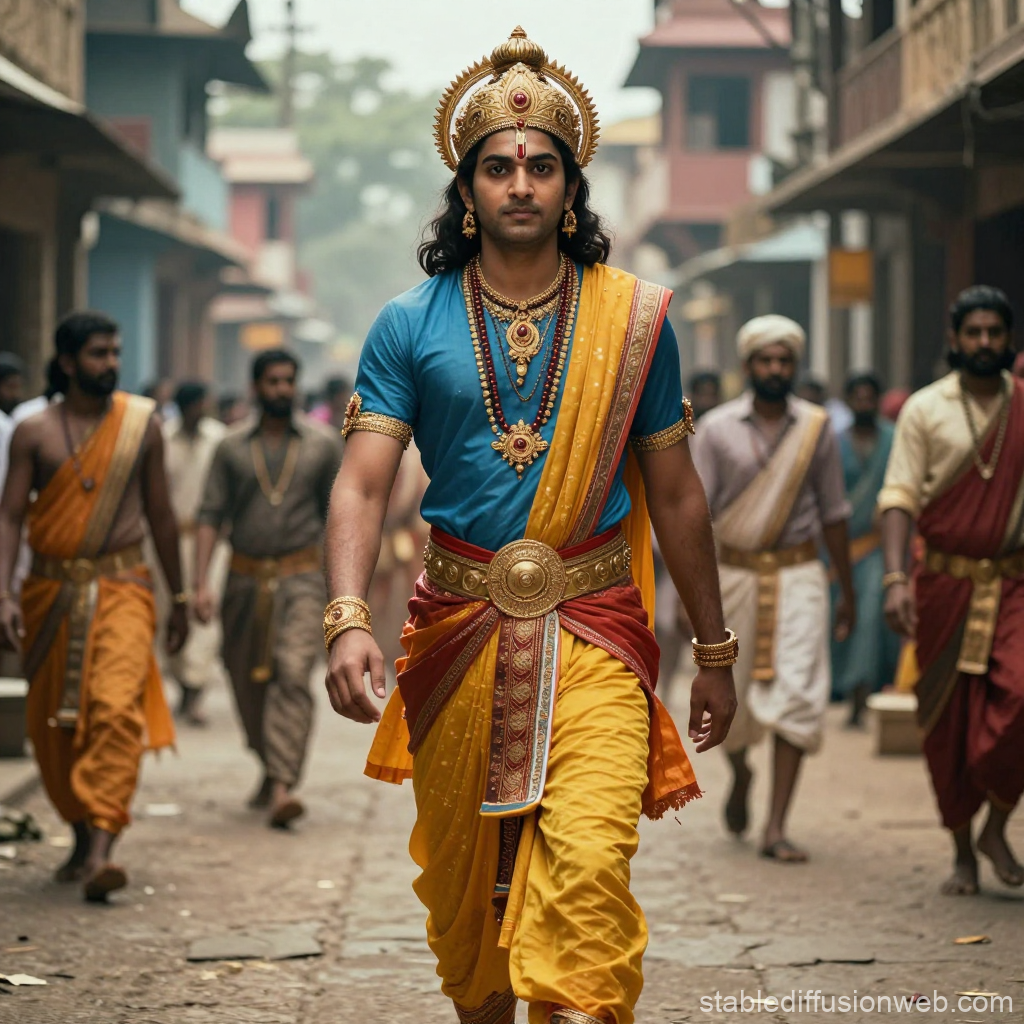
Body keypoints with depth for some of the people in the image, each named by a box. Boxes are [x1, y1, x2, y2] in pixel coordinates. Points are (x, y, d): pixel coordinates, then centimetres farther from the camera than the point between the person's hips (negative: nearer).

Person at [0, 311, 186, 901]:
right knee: (53, 721, 9)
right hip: (52, 591, 2)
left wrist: (179, 600, 15)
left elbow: (162, 517, 11)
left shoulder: (142, 424, 4)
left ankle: (102, 849, -27)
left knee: (116, 708, -21)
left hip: (122, 587, -2)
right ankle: (81, 836, 30)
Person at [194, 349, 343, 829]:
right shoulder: (232, 447, 4)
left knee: (293, 674, -18)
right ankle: (272, 768, 35)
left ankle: (282, 788, -25)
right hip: (244, 578, 2)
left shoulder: (323, 444, 3)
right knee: (247, 682, 11)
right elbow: (211, 516, 2)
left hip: (299, 577, -2)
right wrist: (202, 583, -9)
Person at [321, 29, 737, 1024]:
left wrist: (714, 652, 14)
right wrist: (347, 620, -23)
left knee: (586, 865, -20)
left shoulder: (632, 319, 5)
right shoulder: (410, 325, 3)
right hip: (458, 632, 1)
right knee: (461, 877, 10)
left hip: (593, 633, -1)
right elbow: (362, 482, -6)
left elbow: (675, 495, 11)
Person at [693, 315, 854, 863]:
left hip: (798, 575, 0)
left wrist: (848, 592, 13)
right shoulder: (717, 428, -1)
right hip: (735, 574, 0)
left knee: (796, 695, -12)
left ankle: (776, 828, -9)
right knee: (730, 700, 7)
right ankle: (740, 773, 42)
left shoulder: (816, 428, 2)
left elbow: (832, 514, 10)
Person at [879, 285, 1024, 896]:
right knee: (947, 720, 3)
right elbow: (899, 497, -4)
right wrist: (896, 577, -17)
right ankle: (963, 853, 18)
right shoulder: (925, 409, 1)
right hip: (944, 585, 0)